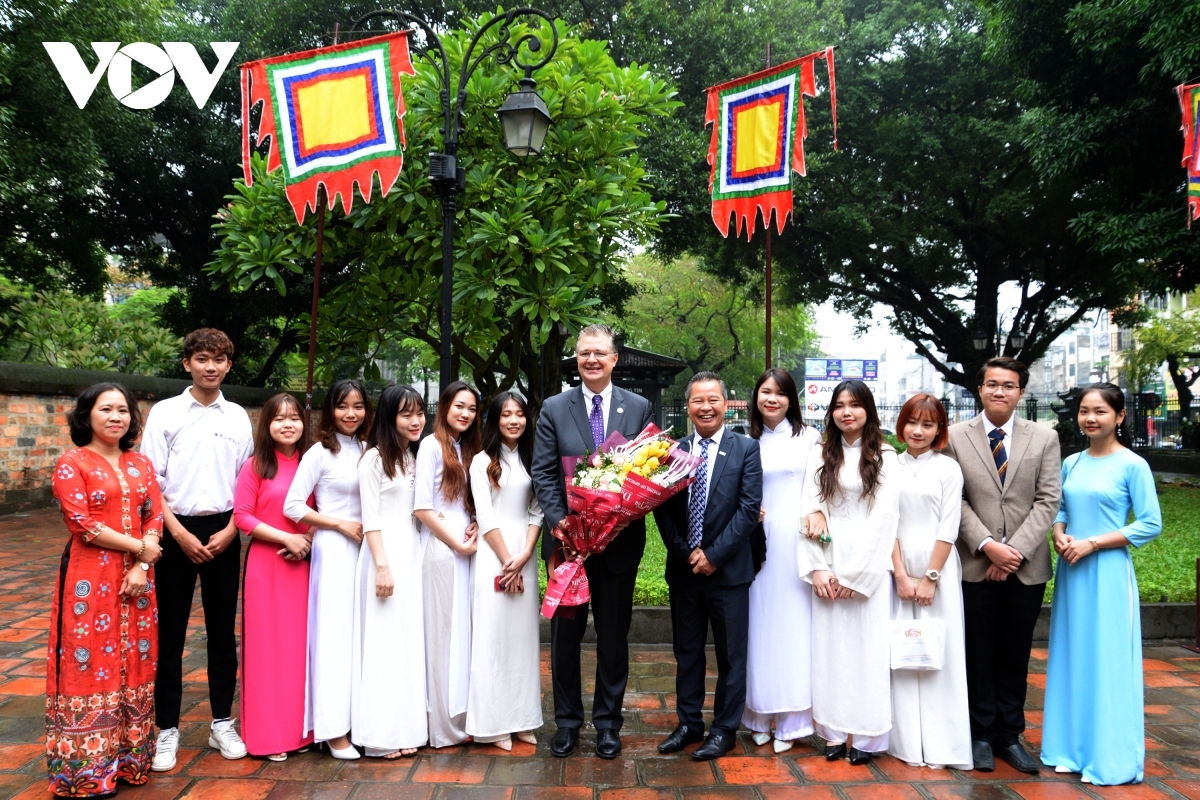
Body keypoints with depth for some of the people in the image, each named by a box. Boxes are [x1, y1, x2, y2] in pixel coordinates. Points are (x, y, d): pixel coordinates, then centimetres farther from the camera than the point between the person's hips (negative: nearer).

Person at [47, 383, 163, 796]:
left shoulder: (141, 465, 10)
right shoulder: (72, 463, -5)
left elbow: (154, 518, 6)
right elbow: (83, 524, -13)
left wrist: (142, 568, -8)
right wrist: (139, 548, -11)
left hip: (135, 577, 5)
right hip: (90, 578, -5)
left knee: (133, 663, 9)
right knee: (90, 662, 1)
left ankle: (128, 756, 21)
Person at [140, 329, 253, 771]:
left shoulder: (238, 417, 5)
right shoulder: (165, 413, -1)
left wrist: (230, 530, -6)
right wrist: (181, 534, -11)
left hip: (223, 533, 2)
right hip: (176, 531, -2)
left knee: (223, 630, 9)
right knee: (170, 631, 4)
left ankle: (221, 723, 21)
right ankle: (167, 728, 16)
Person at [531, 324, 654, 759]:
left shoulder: (639, 407, 2)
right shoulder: (554, 408, 1)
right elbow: (543, 474, -3)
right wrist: (561, 522, -15)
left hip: (620, 540, 0)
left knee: (614, 634, 11)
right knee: (565, 632, 11)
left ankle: (608, 722, 26)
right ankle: (567, 720, 26)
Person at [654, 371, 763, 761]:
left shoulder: (746, 449, -4)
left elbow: (750, 508, -11)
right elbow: (662, 508, 2)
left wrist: (714, 555, -14)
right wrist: (684, 552, -9)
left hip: (728, 569, -3)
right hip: (683, 568, 3)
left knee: (731, 654, 8)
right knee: (686, 652, 14)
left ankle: (725, 729, 21)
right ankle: (688, 724, 27)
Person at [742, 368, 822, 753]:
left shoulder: (809, 438, 4)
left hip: (797, 541, -2)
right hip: (758, 542, 2)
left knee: (793, 626, 1)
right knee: (759, 626, 5)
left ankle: (791, 721, 10)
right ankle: (759, 715, 17)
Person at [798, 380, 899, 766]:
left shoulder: (884, 457, 0)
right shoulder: (820, 455, 9)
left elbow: (884, 517, -6)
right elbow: (808, 512, 3)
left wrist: (853, 574, -10)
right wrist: (816, 568, -7)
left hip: (868, 566, -2)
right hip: (827, 565, 3)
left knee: (866, 645, -1)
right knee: (828, 644, 3)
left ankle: (867, 735, 9)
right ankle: (833, 731, 12)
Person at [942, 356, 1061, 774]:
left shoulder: (1044, 438, 3)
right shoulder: (956, 437, 0)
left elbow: (1048, 501, -2)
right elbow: (956, 501, -4)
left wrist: (1015, 550, -12)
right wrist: (988, 545, -14)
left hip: (1027, 567, 1)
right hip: (976, 564, -1)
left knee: (1015, 656, 11)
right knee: (979, 655, 7)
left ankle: (1010, 735, 22)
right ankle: (981, 735, 19)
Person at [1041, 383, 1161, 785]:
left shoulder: (1133, 465, -8)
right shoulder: (1071, 463, 8)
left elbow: (1151, 524, -10)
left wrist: (1092, 543, -14)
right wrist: (1059, 535, -5)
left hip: (1108, 572, -5)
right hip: (1070, 571, 5)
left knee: (1107, 661, 1)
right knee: (1071, 657, 11)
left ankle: (1110, 756, 14)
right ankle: (1071, 747, 23)